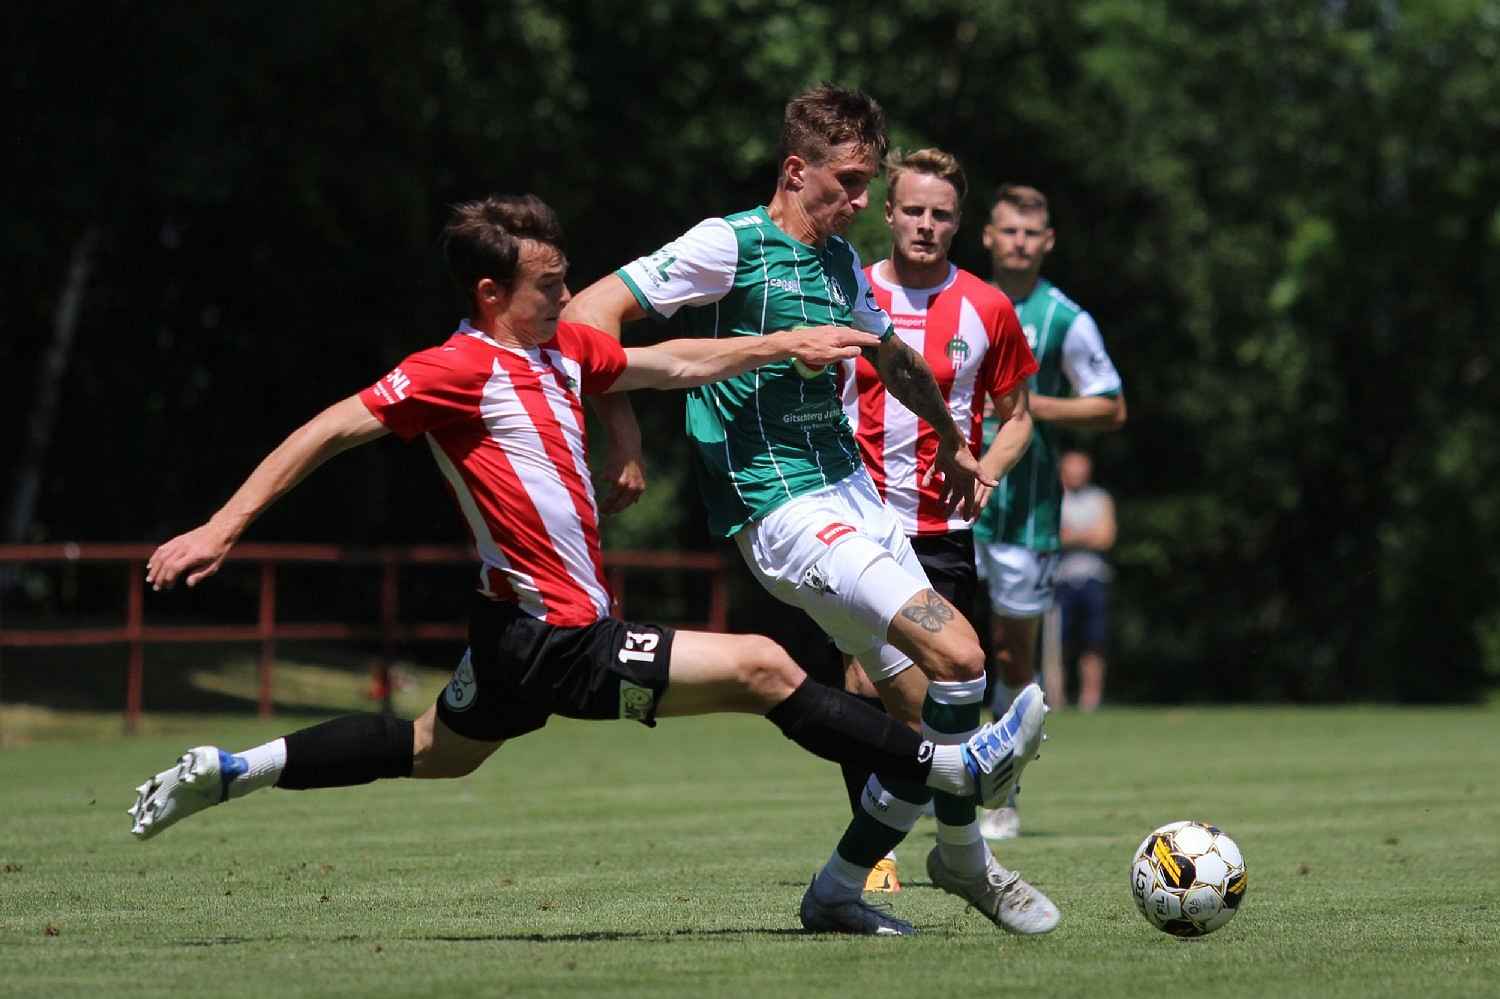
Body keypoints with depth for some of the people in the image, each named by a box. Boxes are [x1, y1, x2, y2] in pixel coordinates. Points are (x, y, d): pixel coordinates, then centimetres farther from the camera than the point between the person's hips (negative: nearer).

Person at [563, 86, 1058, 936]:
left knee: (926, 709, 4)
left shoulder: (841, 260, 15)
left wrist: (951, 439, 45)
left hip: (853, 491, 9)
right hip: (783, 507, -9)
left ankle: (839, 893, 17)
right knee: (957, 653, -20)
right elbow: (590, 313, -14)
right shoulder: (730, 245, -10)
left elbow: (894, 358, 35)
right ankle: (964, 859, 2)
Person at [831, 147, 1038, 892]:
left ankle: (954, 838, 17)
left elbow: (1016, 416, 13)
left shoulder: (987, 309, 4)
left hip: (945, 530, 1)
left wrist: (984, 476, -5)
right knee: (864, 679, -9)